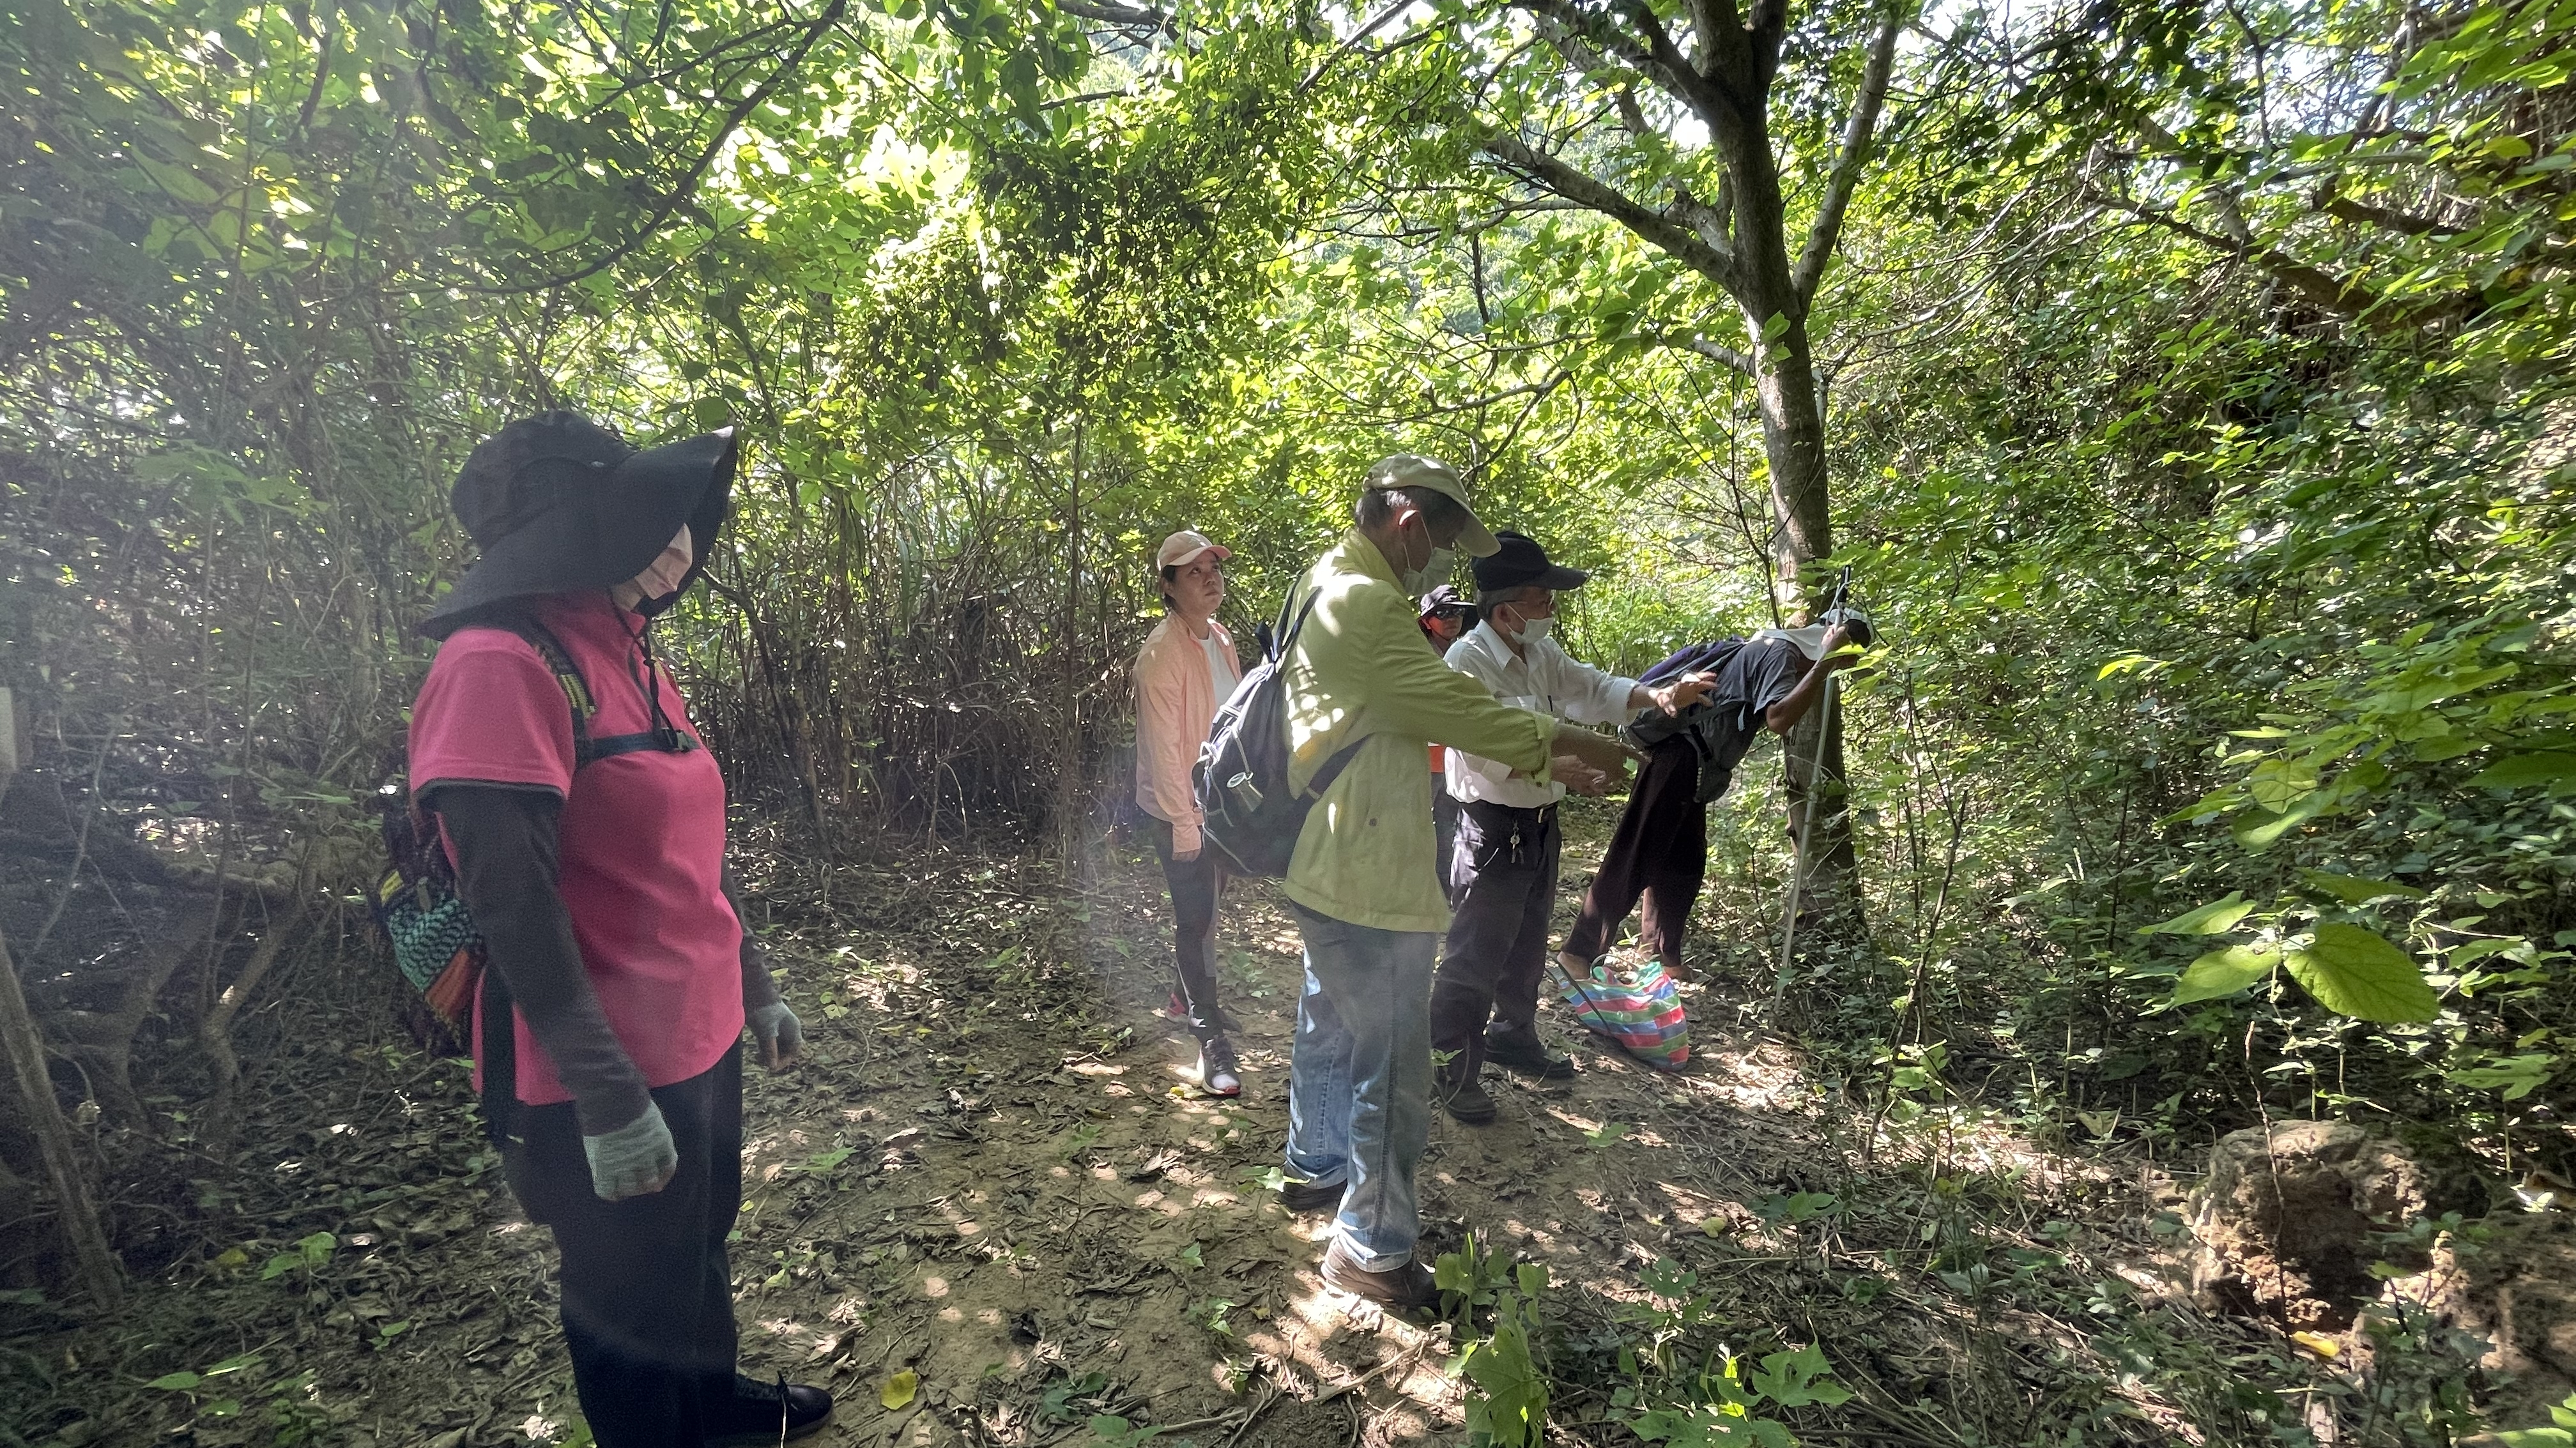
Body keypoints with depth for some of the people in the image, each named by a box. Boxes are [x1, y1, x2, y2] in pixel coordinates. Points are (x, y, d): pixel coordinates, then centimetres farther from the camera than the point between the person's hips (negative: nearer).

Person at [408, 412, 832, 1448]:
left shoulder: (629, 658, 8)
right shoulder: (501, 663, -20)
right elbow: (513, 902, -23)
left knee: (700, 1246, 28)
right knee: (635, 1299, 14)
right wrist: (608, 1095, -22)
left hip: (697, 1039, 9)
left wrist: (753, 989, 17)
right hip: (611, 1072, -9)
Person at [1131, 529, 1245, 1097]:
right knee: (1196, 917, 1)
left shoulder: (1221, 638, 7)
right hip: (1182, 807, -8)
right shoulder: (1163, 651, -17)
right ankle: (1210, 1038, 12)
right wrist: (1184, 823, -18)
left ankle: (1189, 996, 41)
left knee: (1207, 906, 21)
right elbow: (1163, 746, -19)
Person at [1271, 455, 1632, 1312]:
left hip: (1326, 865, 11)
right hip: (1370, 881, -11)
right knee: (1393, 1067, 2)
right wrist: (1559, 743, -9)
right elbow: (1450, 705, -21)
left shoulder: (1327, 586, 12)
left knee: (1330, 1026, 26)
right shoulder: (1365, 603, -22)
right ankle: (1372, 1249, 18)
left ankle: (1317, 1166, 45)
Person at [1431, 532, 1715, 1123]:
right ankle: (1449, 1066, 14)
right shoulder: (1468, 661, -21)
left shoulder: (1543, 653, 7)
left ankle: (1513, 1036, 42)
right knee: (1476, 954, 0)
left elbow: (1592, 687, 8)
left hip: (1540, 823, 9)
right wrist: (1565, 770, -35)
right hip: (1493, 827, -9)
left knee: (1528, 945, 23)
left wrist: (1657, 695, -8)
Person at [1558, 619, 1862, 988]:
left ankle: (1663, 954, 24)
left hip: (1689, 767, 10)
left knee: (1684, 863, 15)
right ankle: (1579, 951, -6)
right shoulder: (1779, 652, -8)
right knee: (1633, 860, -9)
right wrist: (1824, 661, -21)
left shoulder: (1772, 651, 21)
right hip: (1679, 760, -10)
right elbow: (1779, 719, -24)